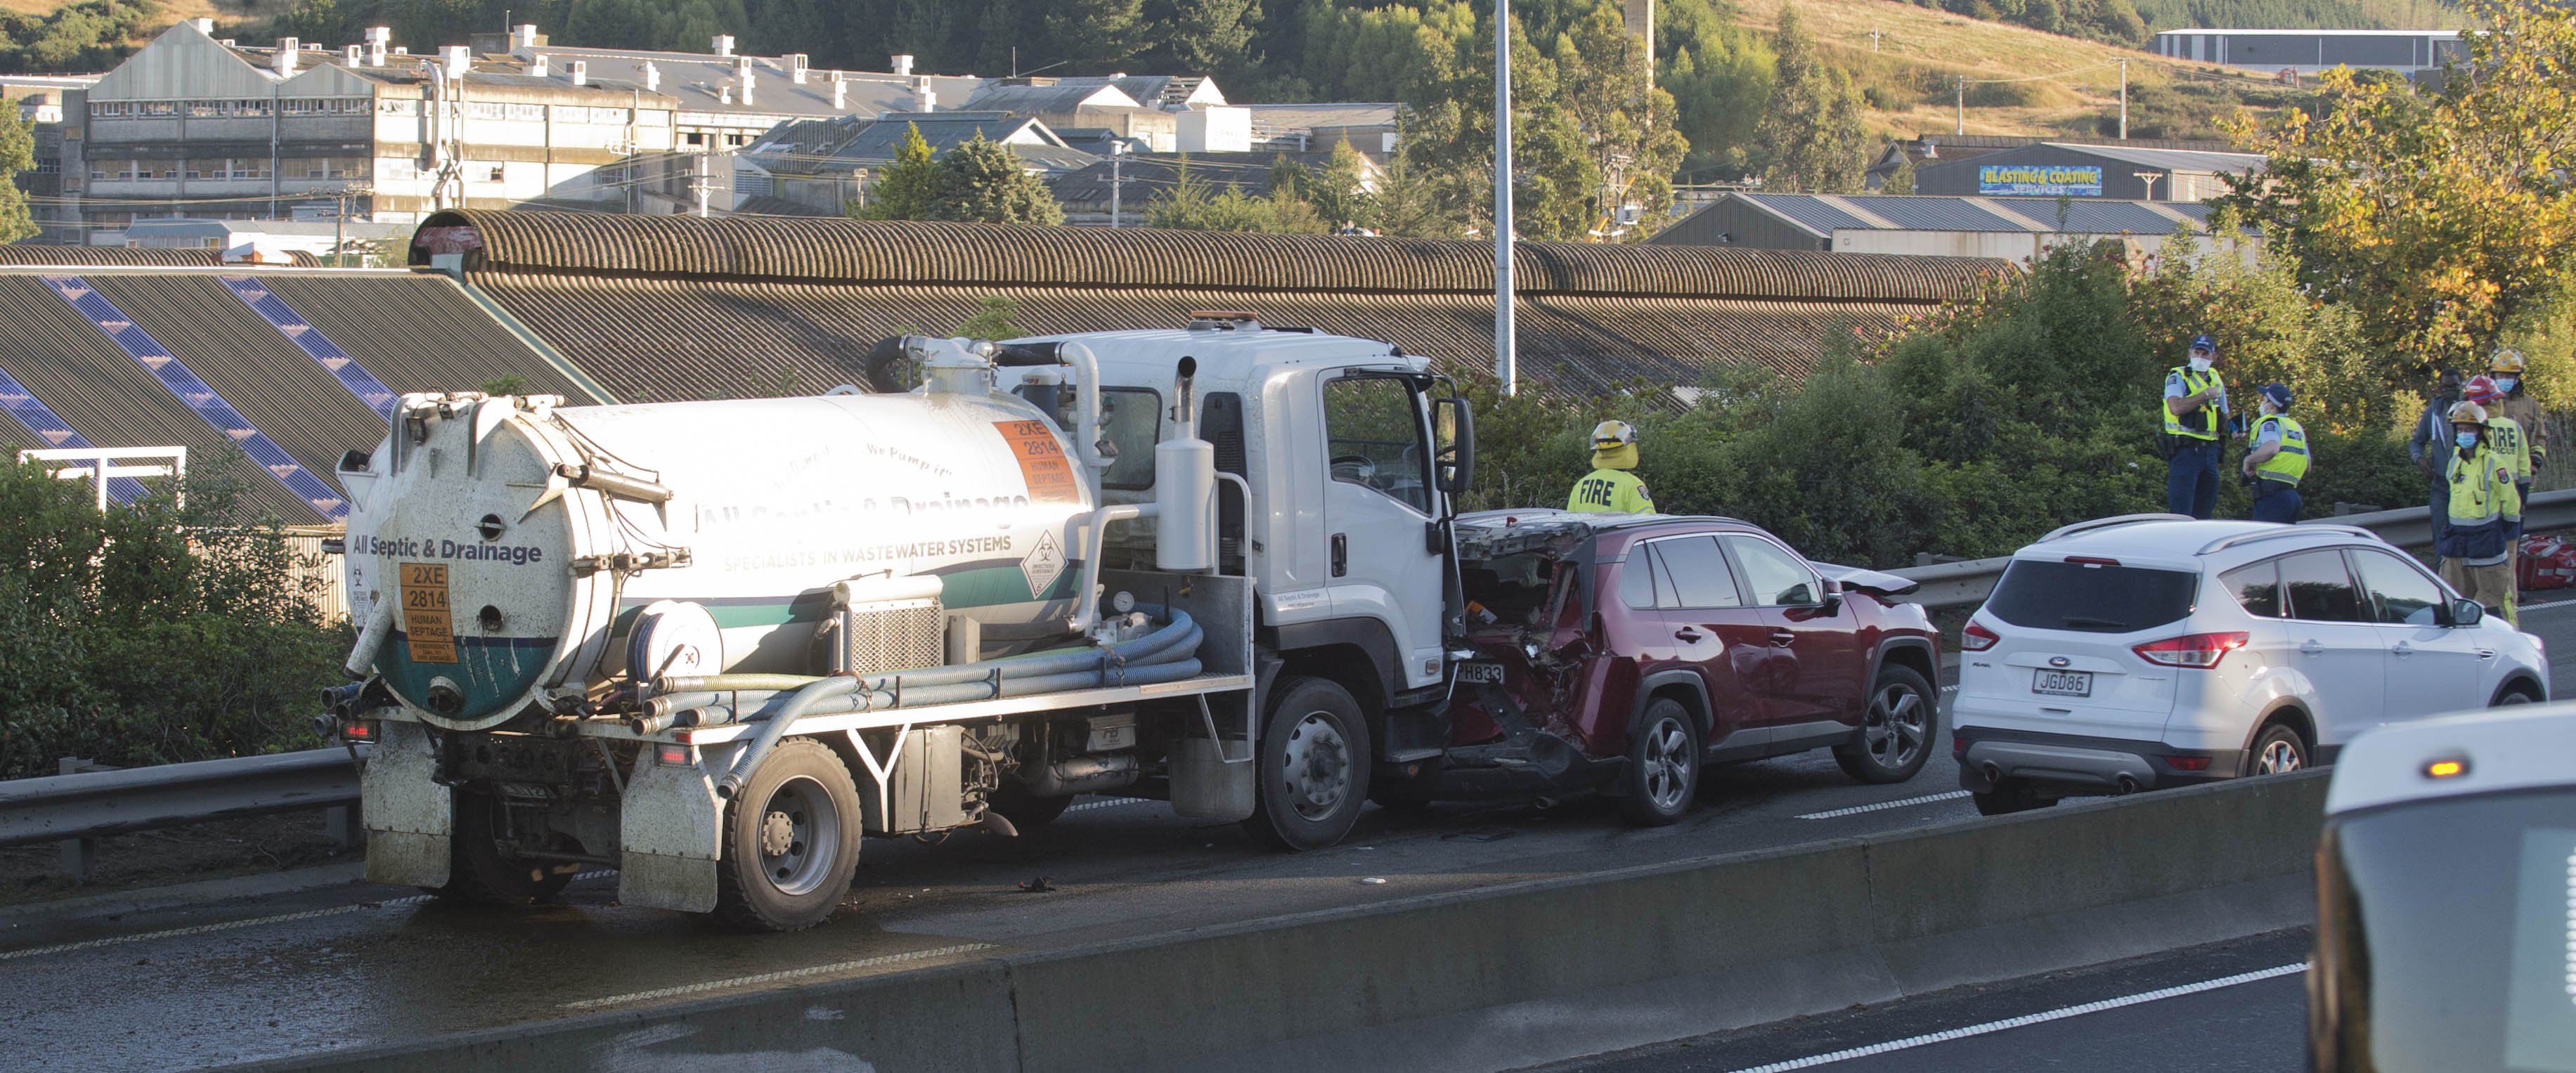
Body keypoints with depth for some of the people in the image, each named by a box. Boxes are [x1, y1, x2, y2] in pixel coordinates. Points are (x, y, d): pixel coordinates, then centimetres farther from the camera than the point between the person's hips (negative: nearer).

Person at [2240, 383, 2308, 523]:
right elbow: (2307, 469, 23)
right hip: (2292, 494, 9)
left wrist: (2248, 460, -12)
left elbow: (2271, 449, -27)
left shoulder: (2270, 423, -5)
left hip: (2273, 496, -9)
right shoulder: (2296, 427, 21)